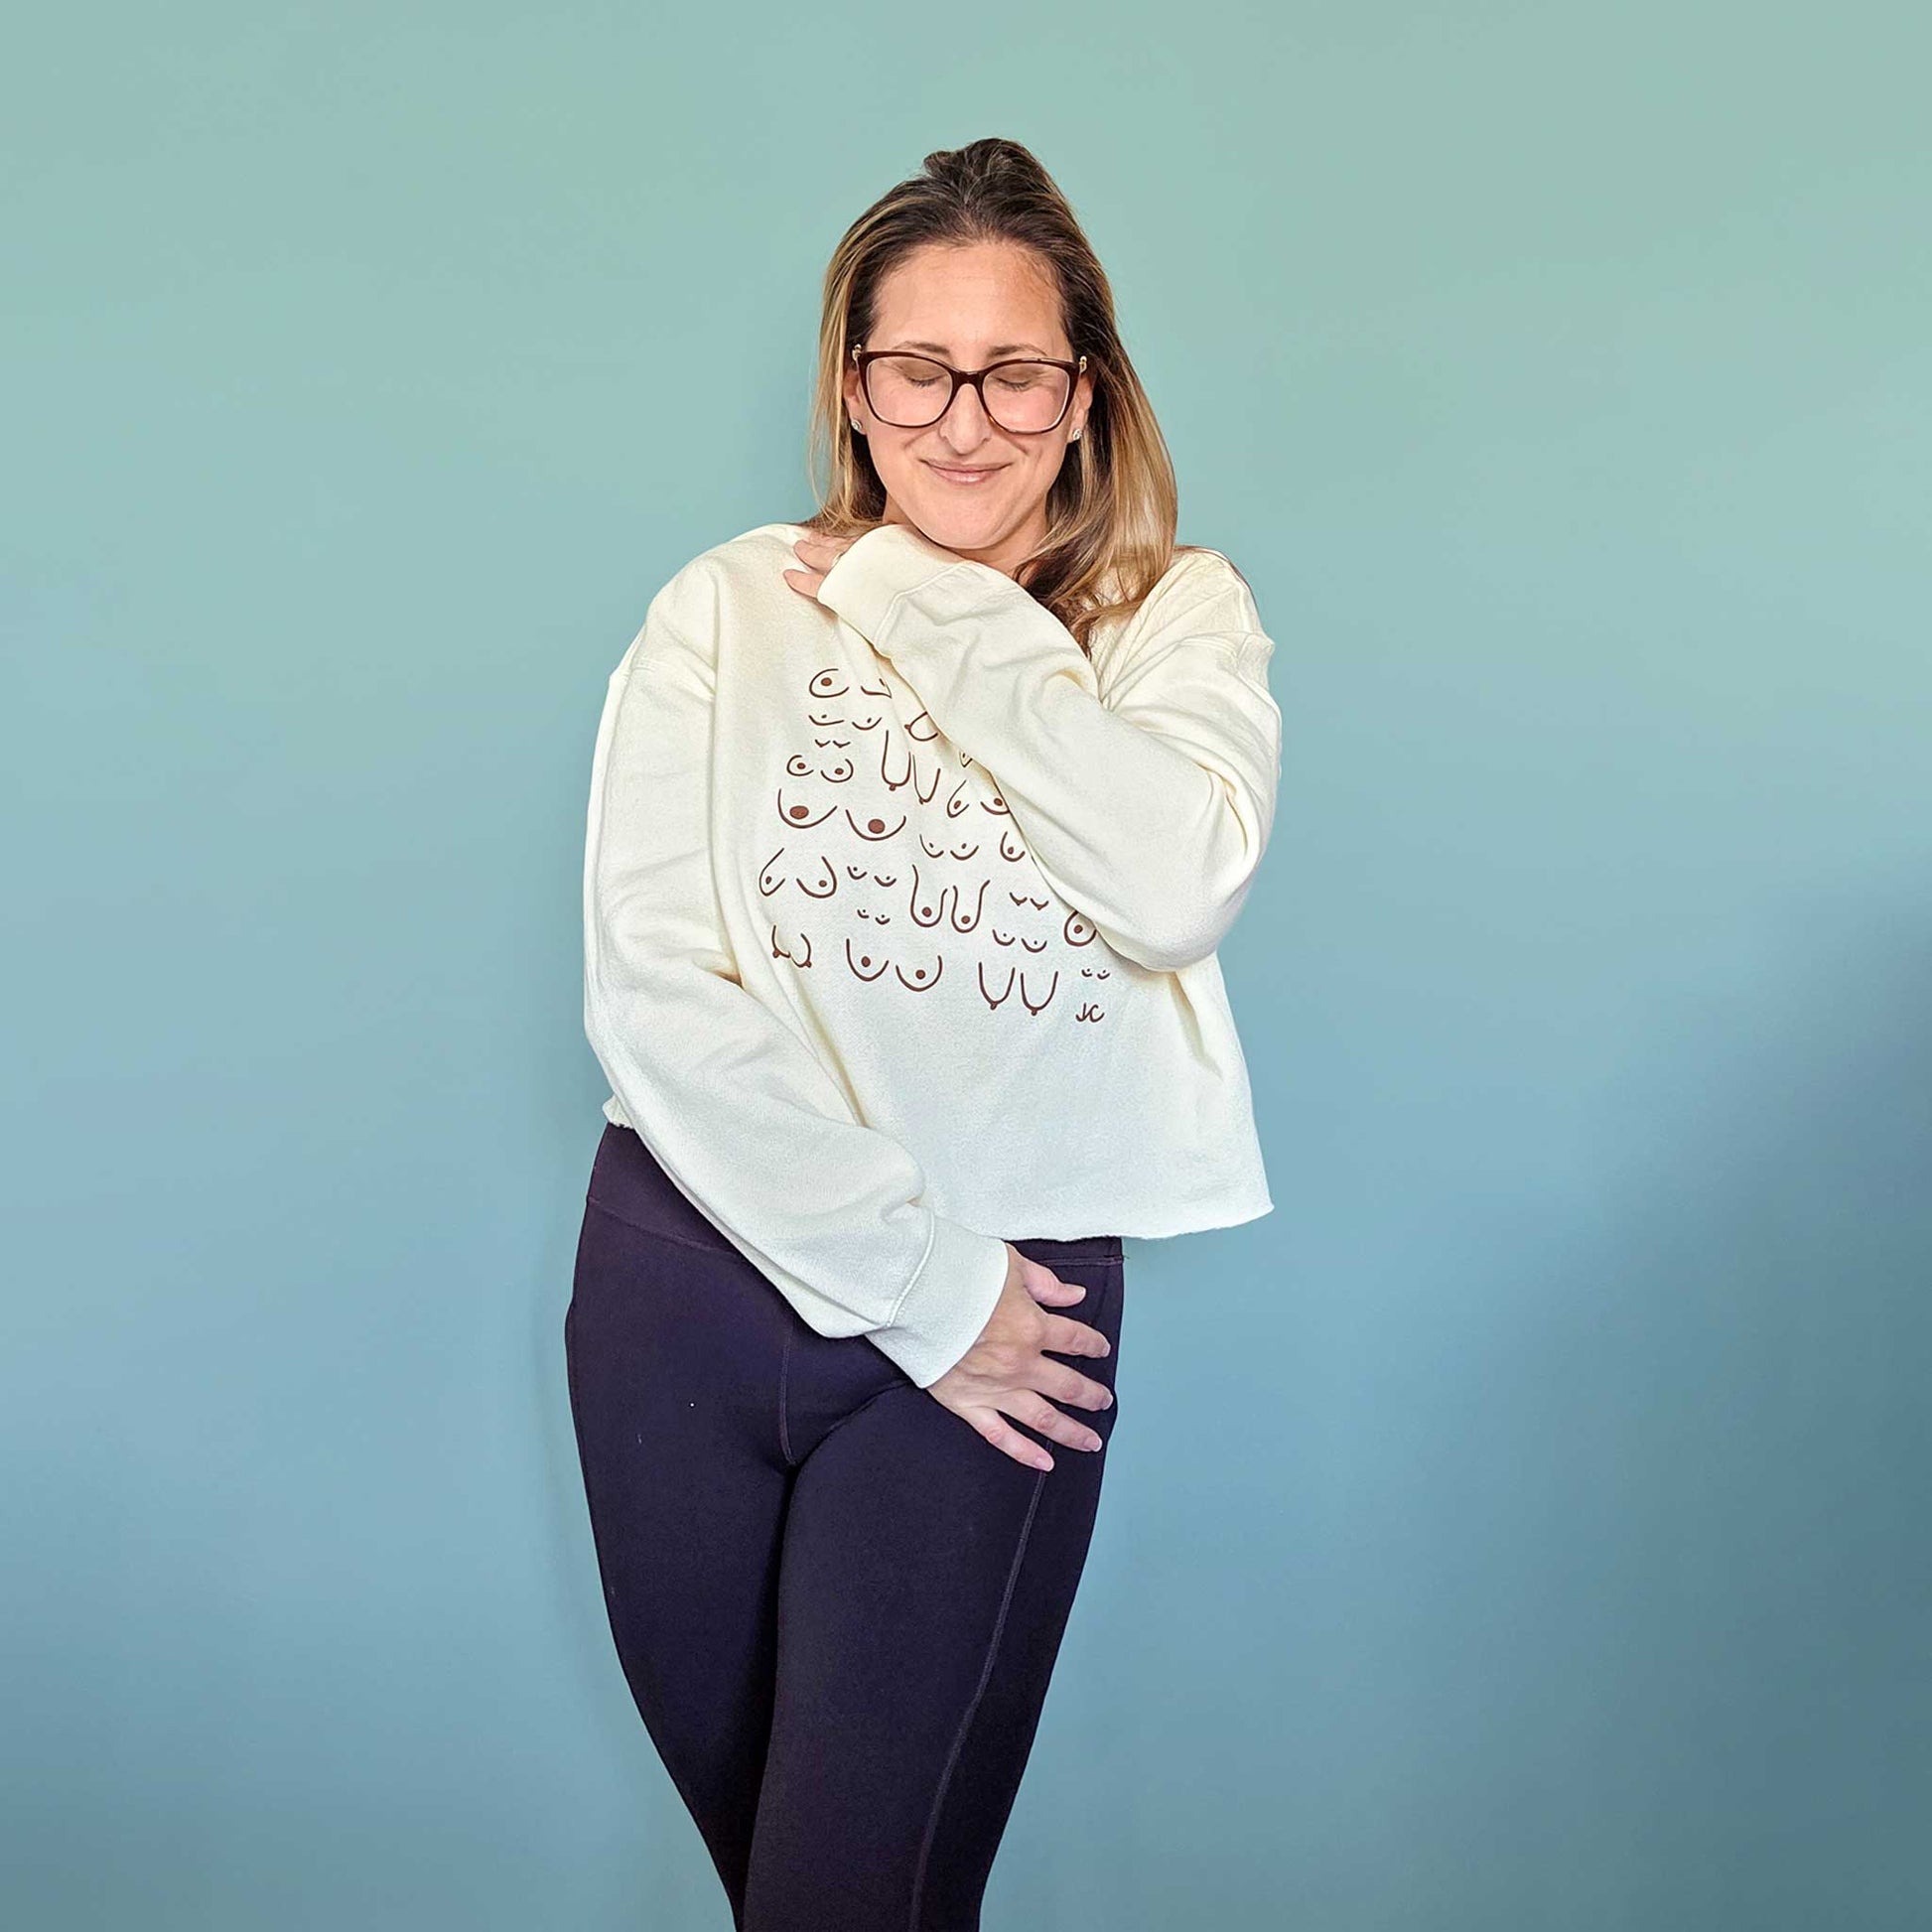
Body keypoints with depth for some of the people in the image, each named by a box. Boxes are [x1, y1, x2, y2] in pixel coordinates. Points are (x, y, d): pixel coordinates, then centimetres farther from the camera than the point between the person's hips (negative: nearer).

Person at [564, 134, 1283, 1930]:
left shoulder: (1181, 617, 0)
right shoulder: (729, 608, -3)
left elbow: (1183, 888, -21)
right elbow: (647, 992, -13)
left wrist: (940, 618, -14)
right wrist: (915, 1282, -14)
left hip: (1010, 1295, -1)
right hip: (697, 1274, 2)